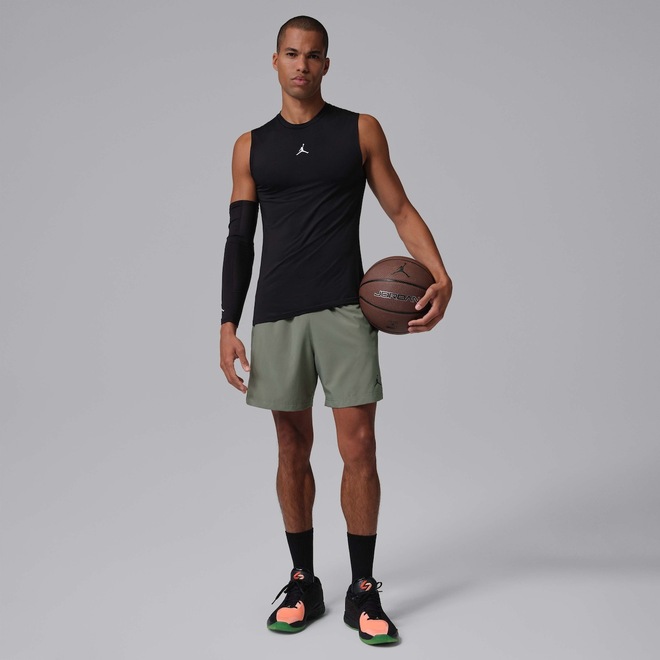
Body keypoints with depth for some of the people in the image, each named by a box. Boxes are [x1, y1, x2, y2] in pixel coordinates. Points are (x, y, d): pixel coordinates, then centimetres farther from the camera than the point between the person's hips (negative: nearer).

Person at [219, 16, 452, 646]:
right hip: (276, 314, 2)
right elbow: (239, 240, 10)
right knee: (292, 449, 7)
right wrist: (228, 326, 3)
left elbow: (400, 209, 5)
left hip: (344, 308, -2)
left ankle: (363, 593, 9)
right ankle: (302, 584, 22)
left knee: (358, 446, -5)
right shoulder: (251, 147, 11)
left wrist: (440, 277, -12)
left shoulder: (361, 131, 7)